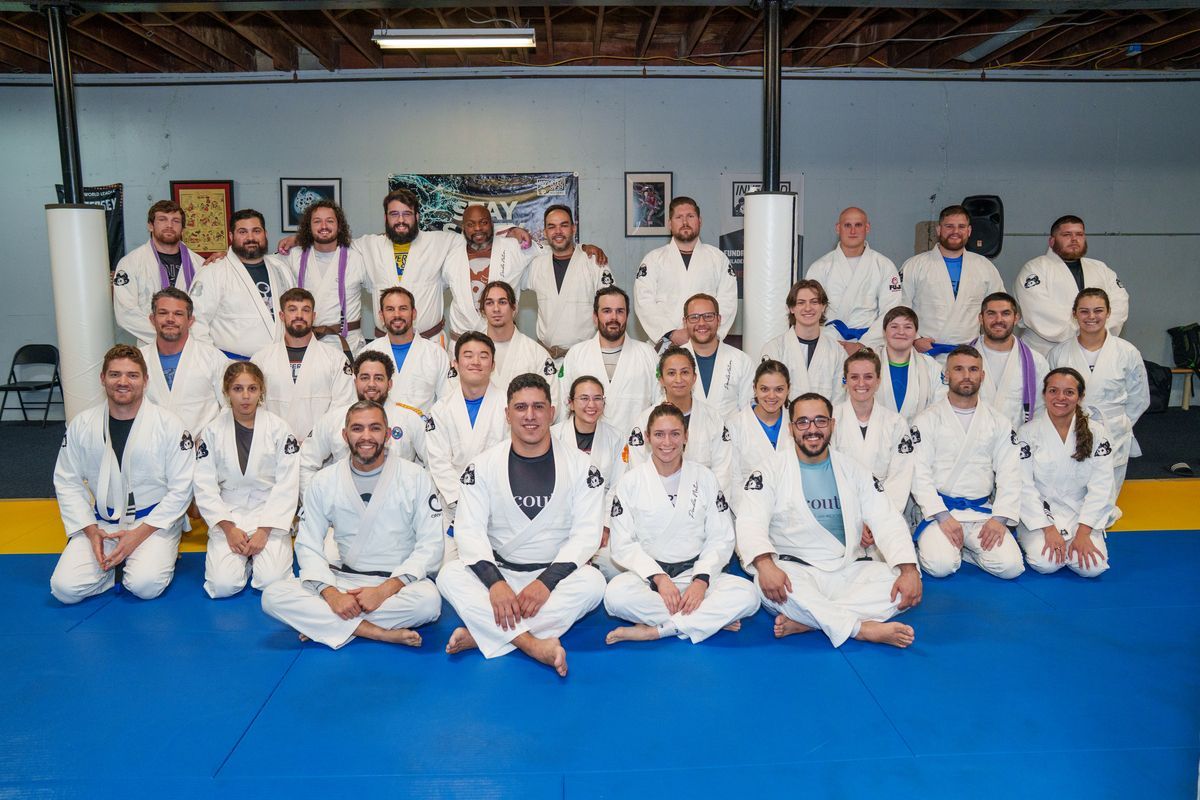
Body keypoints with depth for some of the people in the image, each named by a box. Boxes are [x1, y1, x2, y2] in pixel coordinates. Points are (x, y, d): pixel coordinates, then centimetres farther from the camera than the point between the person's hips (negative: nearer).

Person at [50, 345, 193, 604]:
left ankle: (160, 555, 7)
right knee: (65, 588, -15)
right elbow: (67, 483, 5)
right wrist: (91, 531, -8)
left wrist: (140, 533, -15)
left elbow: (181, 488, -8)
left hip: (155, 521, -3)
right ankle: (119, 561, 11)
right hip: (101, 523, 3)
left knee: (145, 586, -26)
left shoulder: (169, 425, -11)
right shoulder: (81, 424, -1)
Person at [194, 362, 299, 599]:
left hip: (270, 514, -1)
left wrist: (264, 530, -13)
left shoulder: (278, 428, -3)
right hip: (228, 515, 1)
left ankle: (256, 554, 14)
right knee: (223, 585, -18)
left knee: (272, 582, -20)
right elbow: (204, 486, -1)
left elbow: (287, 484, -6)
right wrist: (228, 528, -11)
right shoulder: (212, 431, 2)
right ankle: (245, 557, 15)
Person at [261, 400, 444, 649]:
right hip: (342, 580, 2)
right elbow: (308, 546, 2)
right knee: (273, 596, -21)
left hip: (398, 581, -2)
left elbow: (430, 545, -7)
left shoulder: (415, 477, -4)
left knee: (429, 600, -35)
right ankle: (380, 633, -23)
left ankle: (321, 623, -17)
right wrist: (331, 594, -16)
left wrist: (385, 590, -18)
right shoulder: (324, 482, 3)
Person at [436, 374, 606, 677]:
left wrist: (546, 581, -22)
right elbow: (469, 529, -8)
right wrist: (495, 582, -24)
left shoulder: (580, 466, -2)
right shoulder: (483, 465, 0)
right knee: (449, 575, -26)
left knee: (592, 582, -31)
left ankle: (481, 634, -29)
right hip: (498, 572, 1)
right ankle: (536, 646, -37)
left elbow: (586, 533, -8)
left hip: (556, 575, 0)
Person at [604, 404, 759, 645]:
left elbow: (721, 539, 3)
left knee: (747, 595, -26)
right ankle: (714, 618, -21)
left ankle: (654, 630, -23)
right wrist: (658, 578, -15)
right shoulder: (630, 482, 3)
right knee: (615, 594, -34)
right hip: (647, 574, -1)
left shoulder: (705, 478, 6)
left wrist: (701, 580, -13)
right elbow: (623, 543, -2)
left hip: (695, 573, 1)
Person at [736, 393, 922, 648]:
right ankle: (863, 628, -28)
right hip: (794, 569, -3)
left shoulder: (852, 470, 11)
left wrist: (909, 571, -15)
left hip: (848, 569, 4)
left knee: (905, 585, -21)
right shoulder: (771, 473, 2)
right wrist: (765, 565, -34)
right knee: (768, 585, -35)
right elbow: (751, 522, -12)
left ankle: (804, 620, -26)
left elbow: (887, 520, 3)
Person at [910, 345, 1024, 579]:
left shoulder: (998, 422, 11)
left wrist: (999, 518, -9)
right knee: (940, 565, -27)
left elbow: (1009, 474, 5)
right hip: (939, 509, -3)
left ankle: (961, 548, 8)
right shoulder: (927, 420, 1)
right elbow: (918, 473, -6)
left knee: (1010, 566, -19)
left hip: (983, 512, 3)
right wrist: (943, 516, -16)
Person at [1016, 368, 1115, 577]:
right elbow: (1024, 487, -9)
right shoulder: (1028, 433, -6)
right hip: (1039, 514, -2)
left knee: (1092, 567, -22)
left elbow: (1100, 488, -6)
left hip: (1081, 515, 2)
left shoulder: (1097, 434, -2)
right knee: (1045, 563, -26)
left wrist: (1083, 532, -15)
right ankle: (1033, 540, 7)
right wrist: (1049, 529, -17)